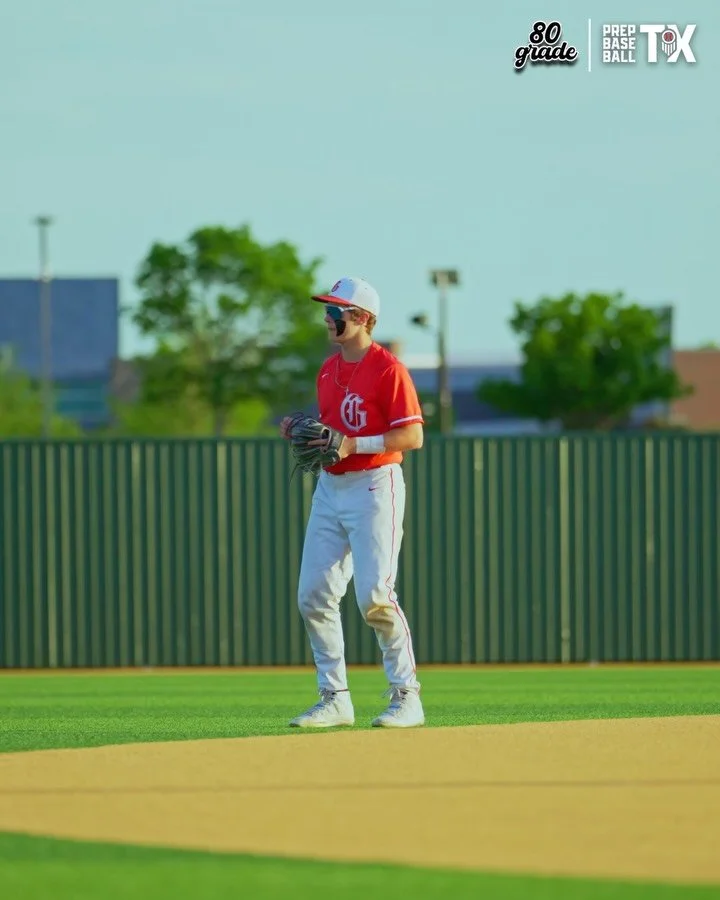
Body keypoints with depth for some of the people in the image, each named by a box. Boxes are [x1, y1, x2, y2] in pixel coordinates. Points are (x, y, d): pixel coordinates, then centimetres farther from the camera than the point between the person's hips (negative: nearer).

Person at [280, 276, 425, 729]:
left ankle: (406, 696, -3)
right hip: (330, 488, 8)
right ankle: (335, 699, 11)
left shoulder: (388, 369, -10)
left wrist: (355, 444, -22)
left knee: (375, 596, -14)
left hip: (375, 486, -8)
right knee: (314, 596, 2)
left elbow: (413, 436, -15)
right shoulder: (329, 370, 14)